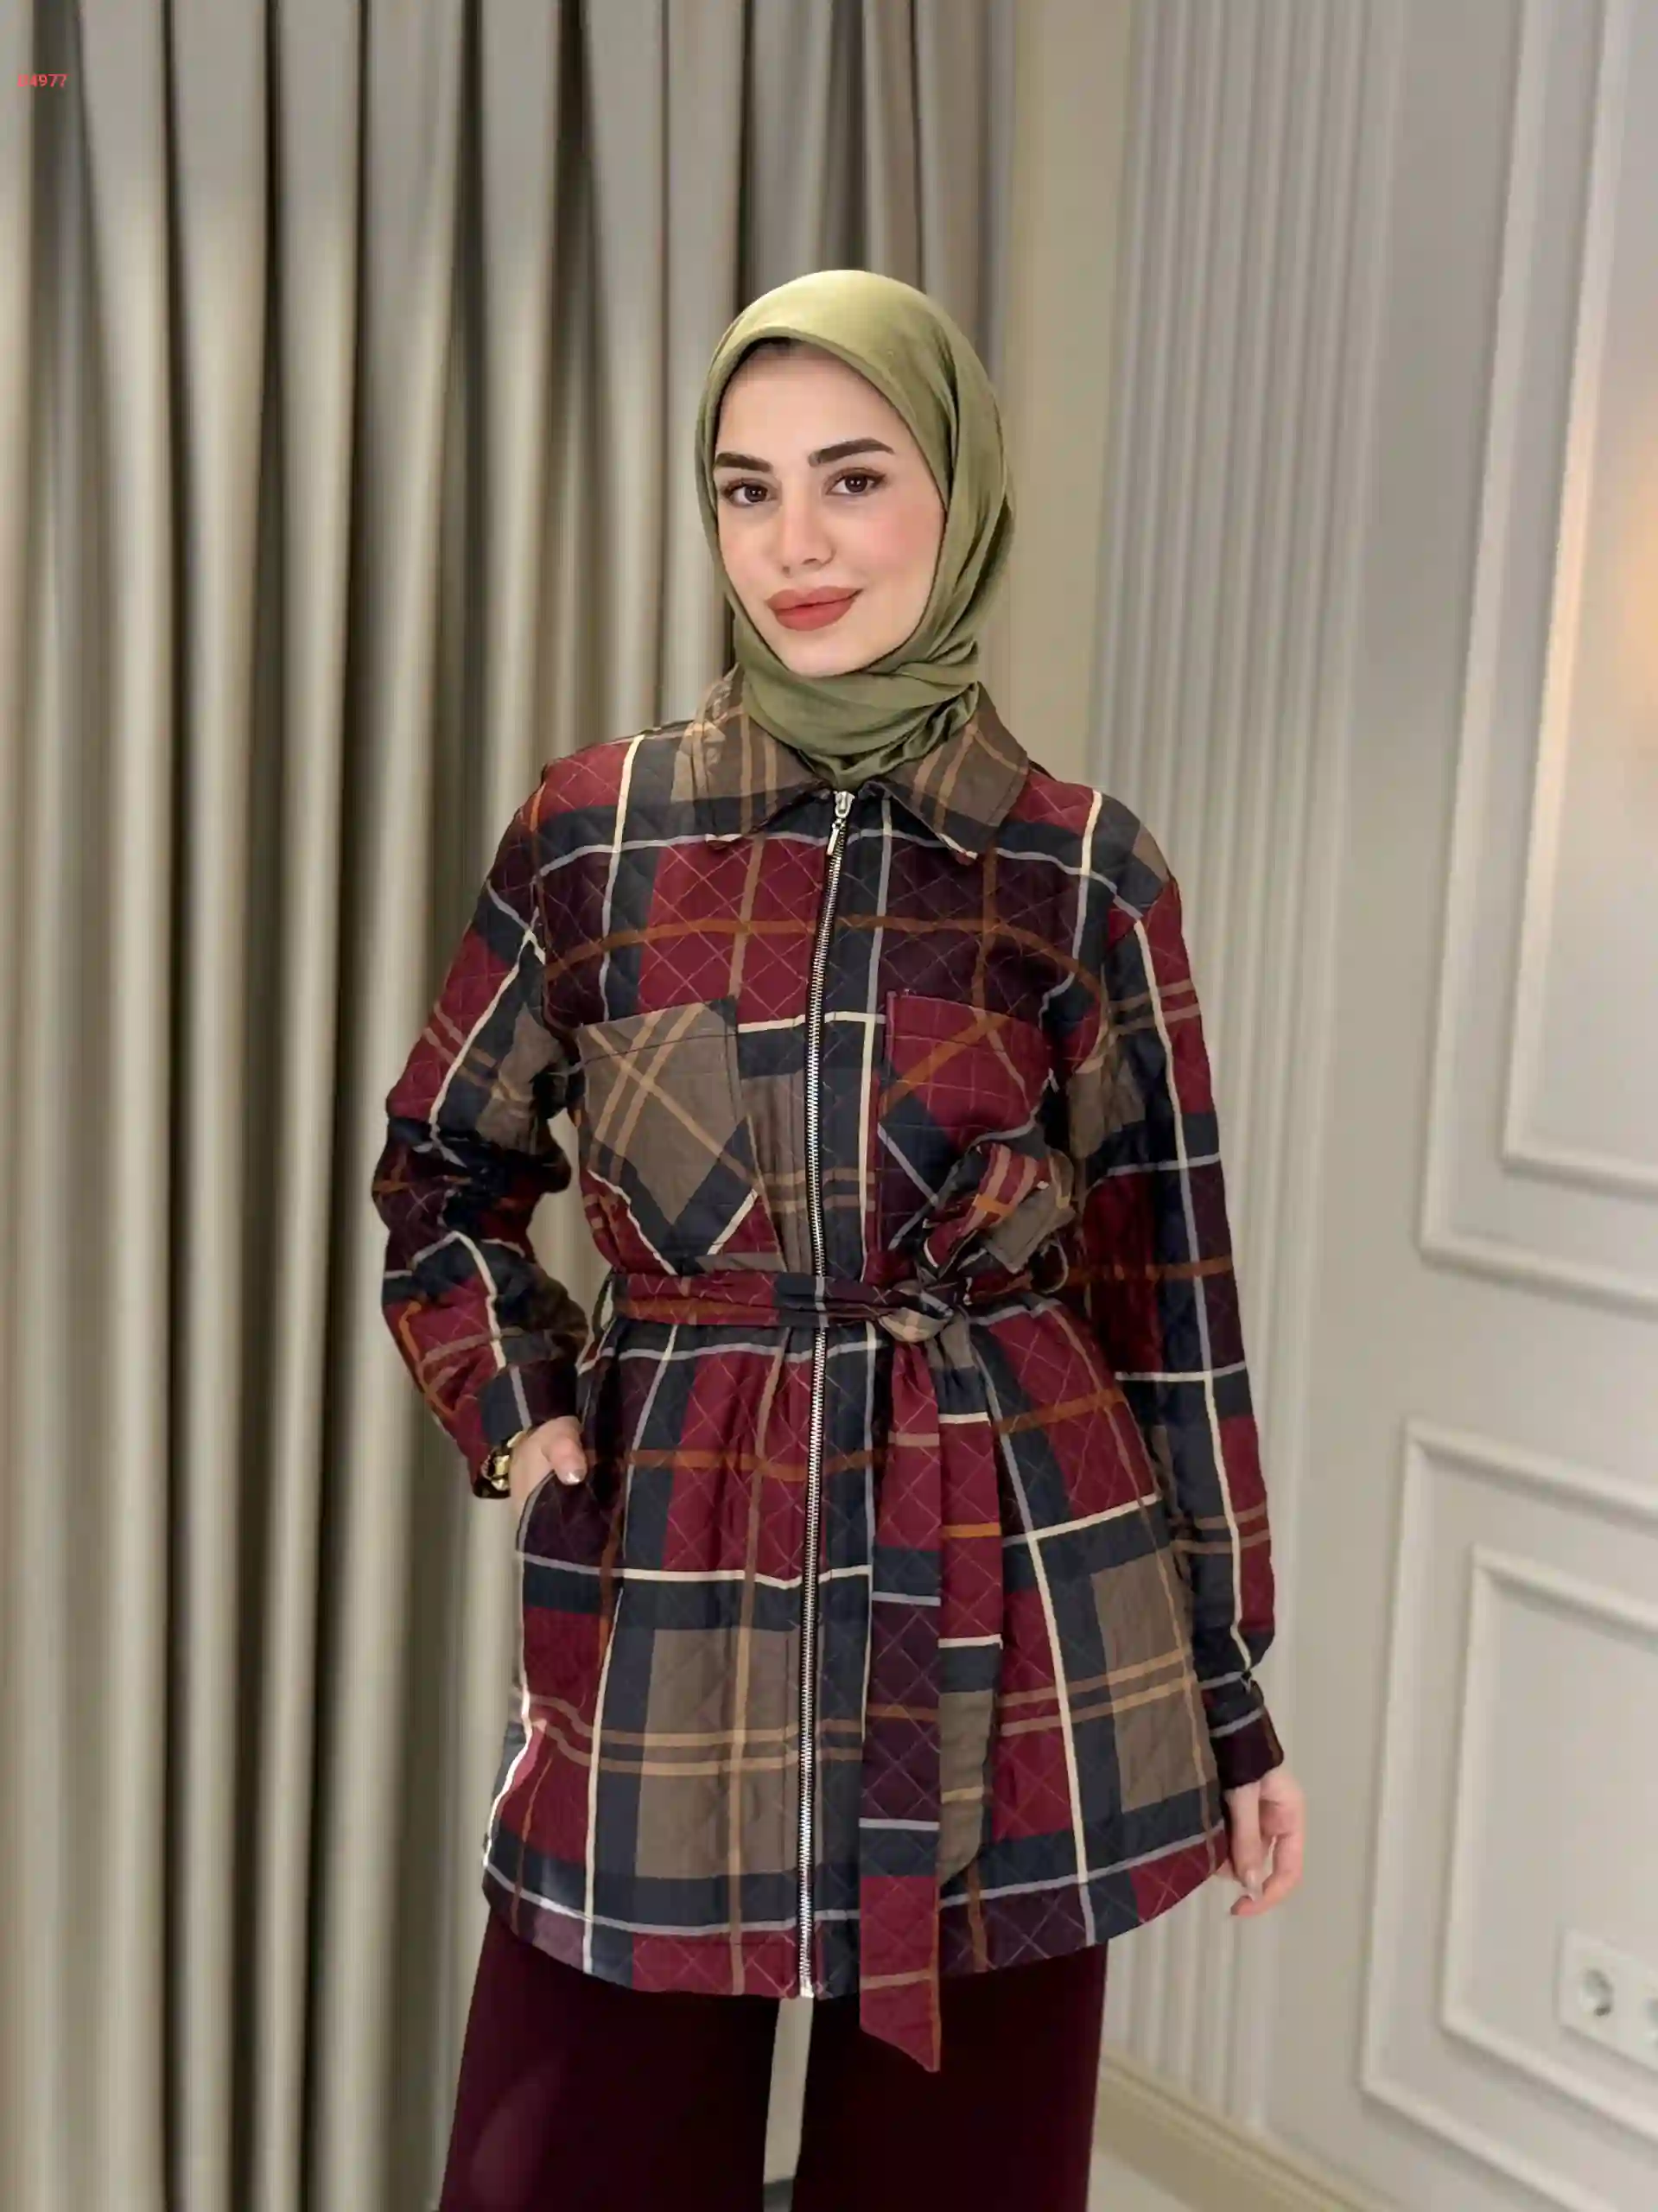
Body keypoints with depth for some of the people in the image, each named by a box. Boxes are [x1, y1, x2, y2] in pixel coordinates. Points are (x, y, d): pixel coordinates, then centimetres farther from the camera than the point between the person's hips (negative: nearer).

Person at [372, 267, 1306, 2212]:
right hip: (669, 1614, 1)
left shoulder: (1083, 870, -1)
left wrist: (1233, 1696, 5)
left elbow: (1169, 1284, 3)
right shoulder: (593, 831, 0)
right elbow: (437, 1174, 15)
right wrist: (516, 1414, -1)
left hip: (1006, 1624, 0)